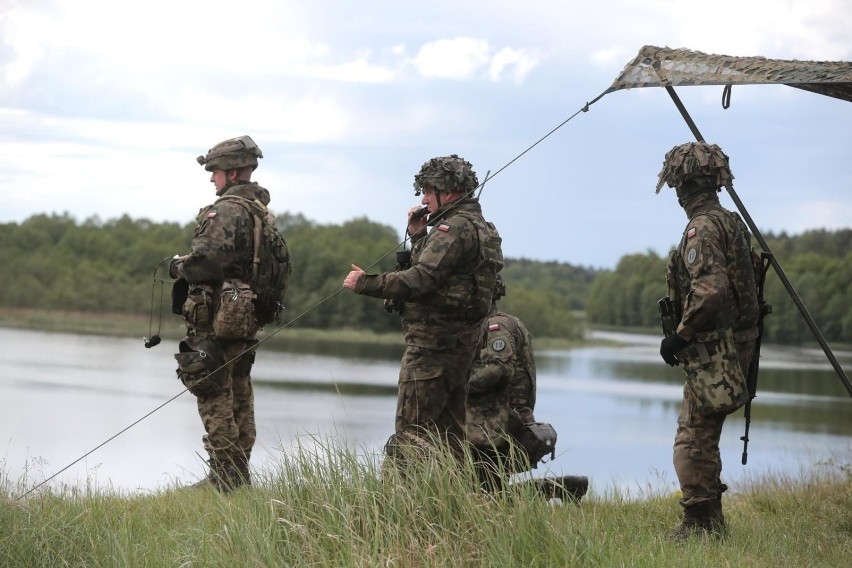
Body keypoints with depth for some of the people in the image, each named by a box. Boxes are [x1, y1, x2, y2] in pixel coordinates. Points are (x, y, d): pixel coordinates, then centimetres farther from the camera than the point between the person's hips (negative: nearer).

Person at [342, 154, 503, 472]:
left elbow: (420, 280, -24)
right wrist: (418, 236, 14)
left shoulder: (456, 228, -15)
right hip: (461, 339, 11)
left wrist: (365, 283, -18)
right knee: (449, 431, 14)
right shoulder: (477, 228, 18)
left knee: (410, 431, -11)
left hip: (433, 343, -11)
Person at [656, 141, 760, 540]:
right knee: (703, 439, 17)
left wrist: (680, 335, -16)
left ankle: (698, 525, -5)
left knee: (693, 440, -6)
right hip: (736, 343, 10)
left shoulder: (702, 228, -15)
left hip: (711, 350, -10)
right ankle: (710, 521, 21)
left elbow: (711, 290, -26)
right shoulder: (733, 224, 15)